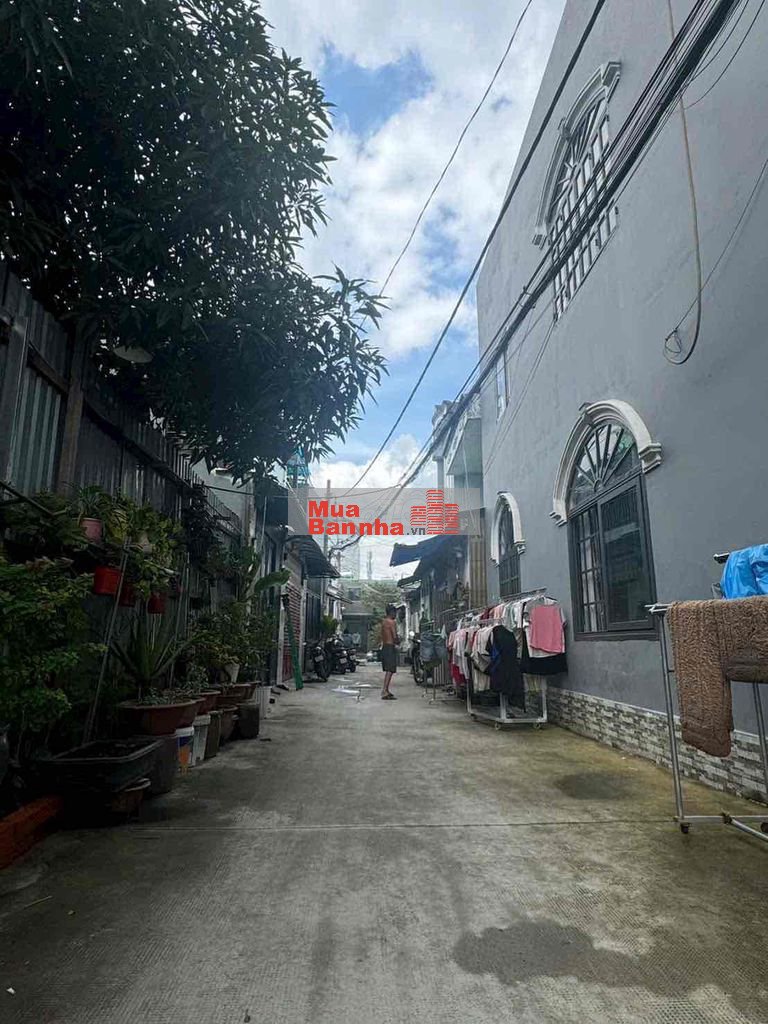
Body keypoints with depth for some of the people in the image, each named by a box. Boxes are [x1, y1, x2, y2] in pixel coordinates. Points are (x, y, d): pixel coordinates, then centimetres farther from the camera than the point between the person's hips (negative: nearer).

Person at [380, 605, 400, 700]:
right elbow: (395, 637, -17)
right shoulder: (391, 622, -13)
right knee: (390, 670, -10)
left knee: (388, 670, 16)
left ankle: (386, 690, 21)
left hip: (384, 647, 9)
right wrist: (398, 642, 3)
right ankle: (384, 692, -17)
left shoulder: (383, 622, 15)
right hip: (390, 647, -9)